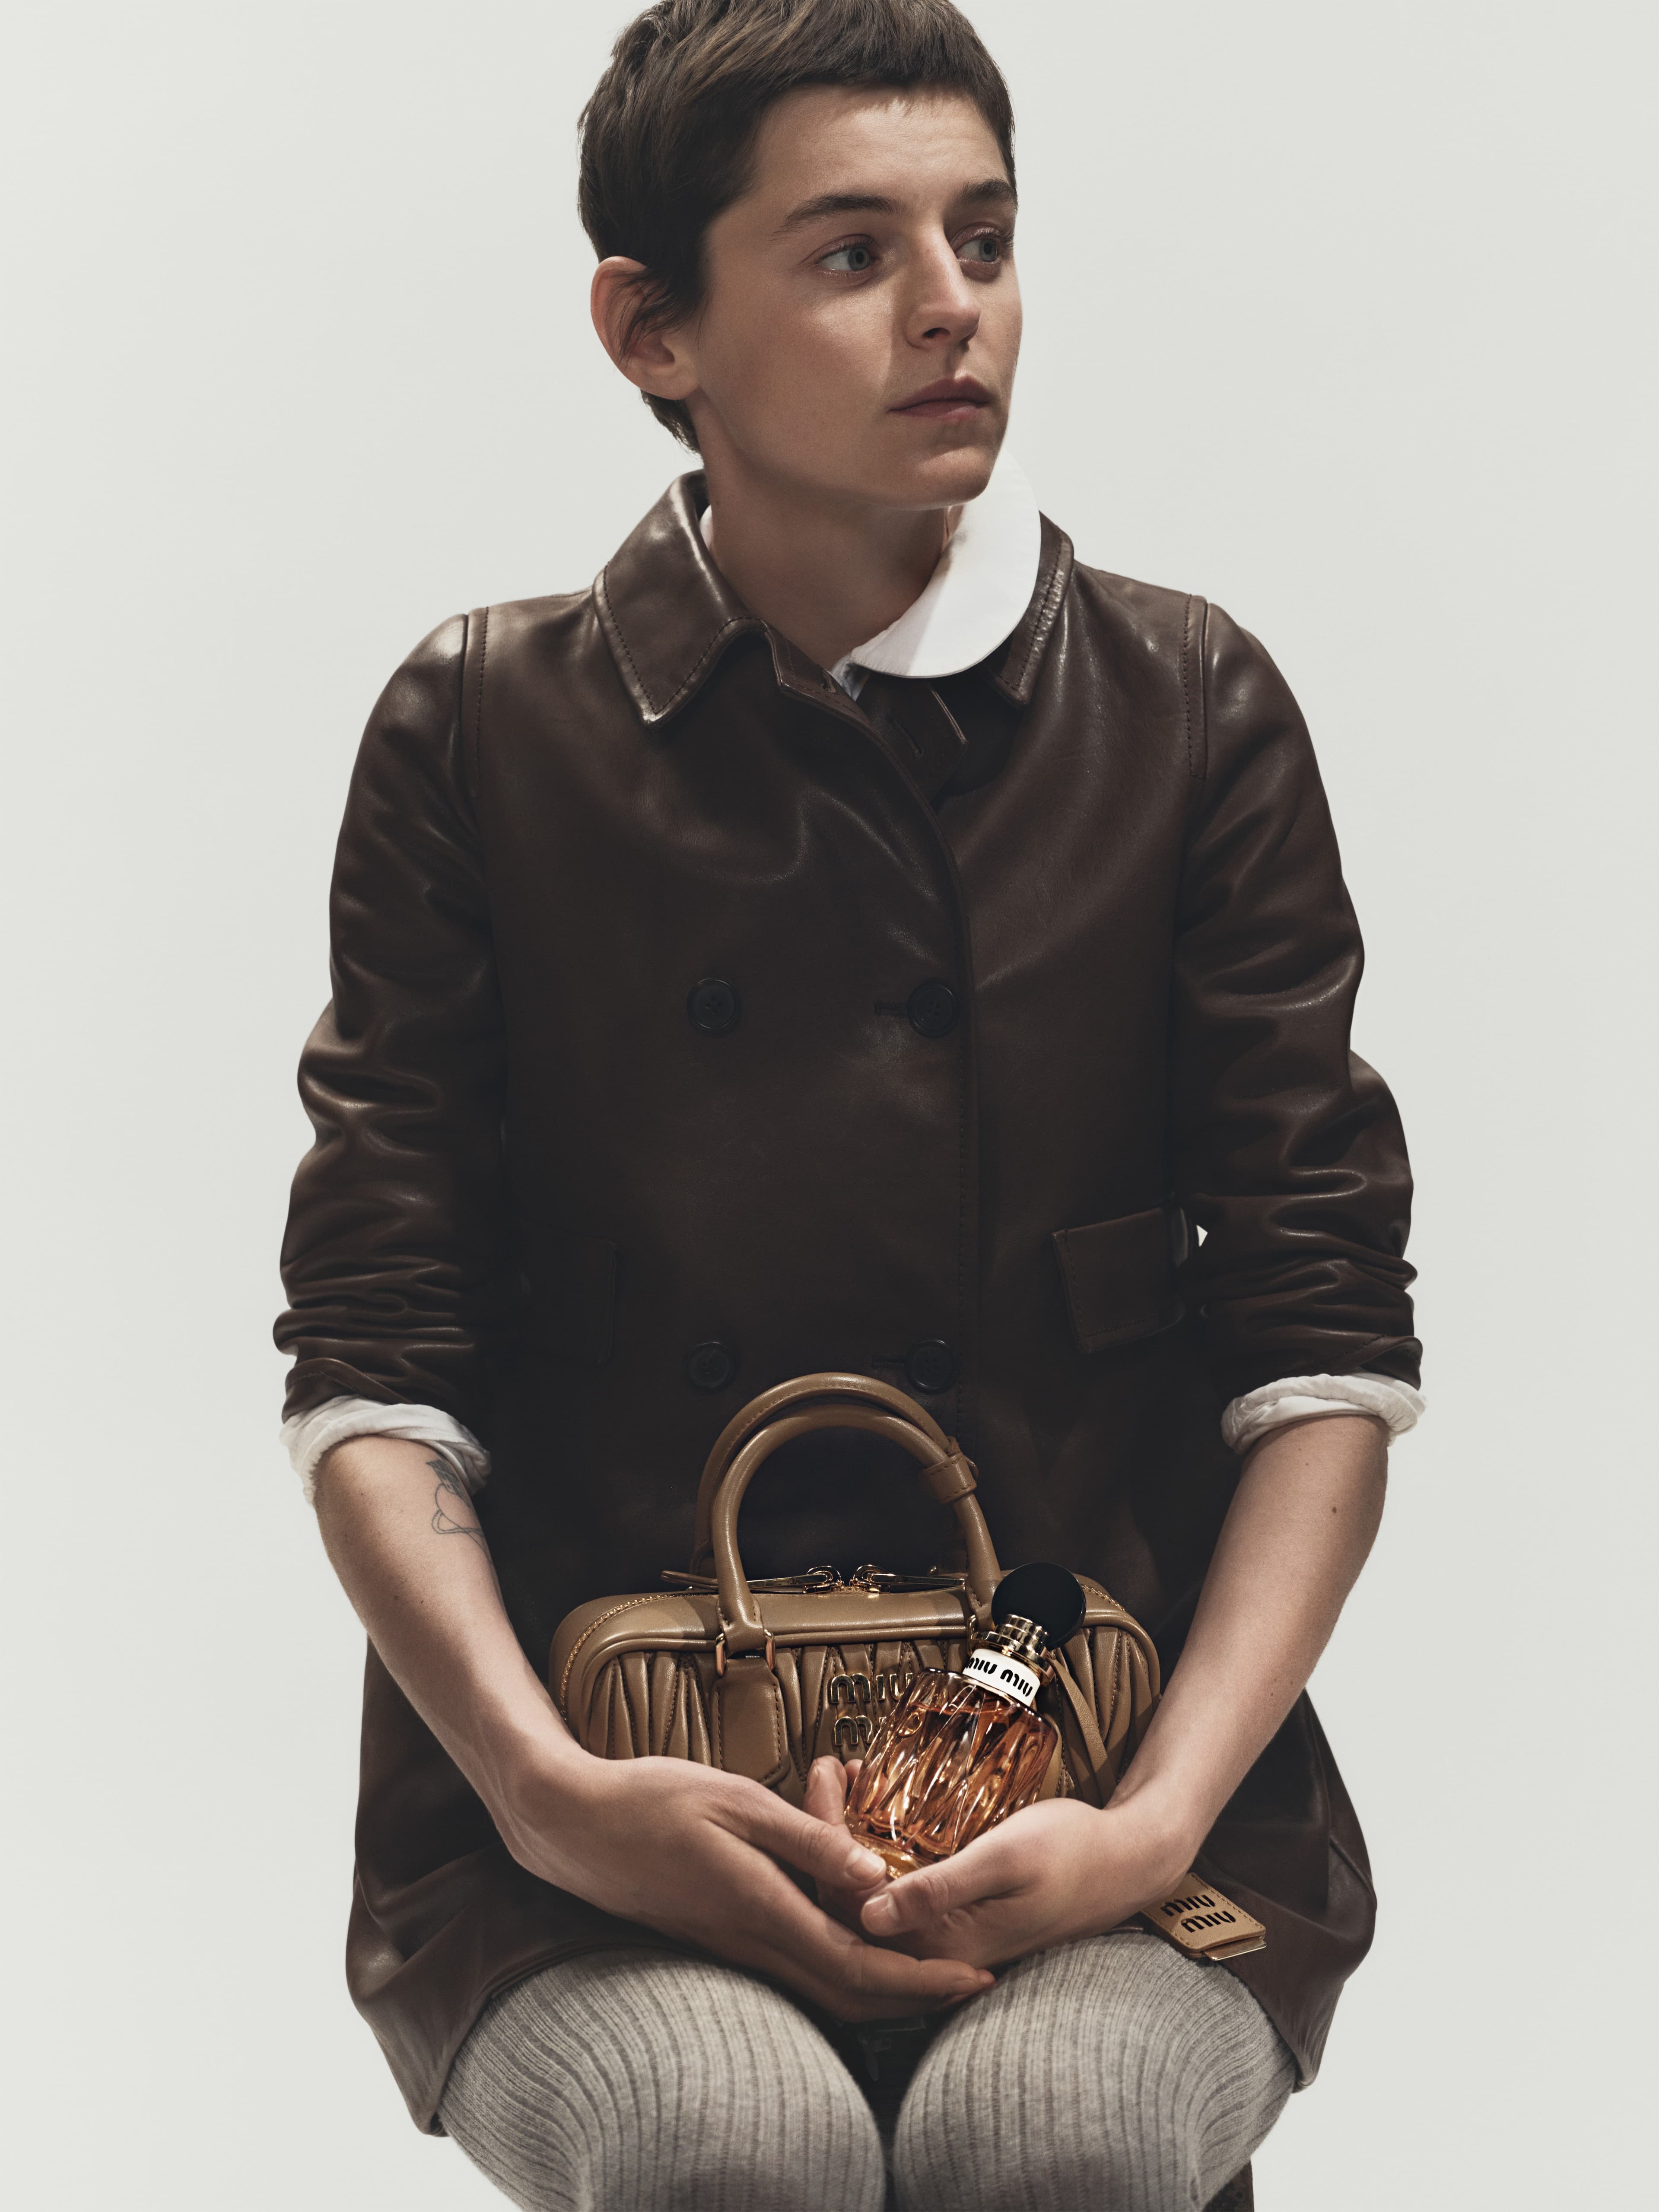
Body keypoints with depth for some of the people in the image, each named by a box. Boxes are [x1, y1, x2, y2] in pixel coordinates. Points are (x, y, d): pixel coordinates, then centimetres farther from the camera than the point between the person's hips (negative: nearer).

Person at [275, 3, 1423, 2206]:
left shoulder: (1189, 712, 7)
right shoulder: (486, 736, 5)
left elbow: (1328, 1343, 3)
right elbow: (373, 1369, 2)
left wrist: (1165, 1815, -11)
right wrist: (546, 1783, -15)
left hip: (1107, 1757, 1)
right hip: (589, 1822, 0)